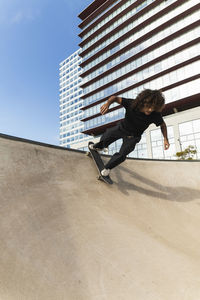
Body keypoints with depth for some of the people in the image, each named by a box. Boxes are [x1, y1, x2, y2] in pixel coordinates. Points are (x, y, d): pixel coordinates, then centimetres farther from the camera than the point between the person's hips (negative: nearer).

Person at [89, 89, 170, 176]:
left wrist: (165, 139, -21)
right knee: (106, 136, 21)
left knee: (121, 155, -6)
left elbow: (163, 124, -10)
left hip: (132, 137, -1)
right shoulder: (132, 104, -33)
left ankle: (108, 167, 25)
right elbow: (115, 98, -24)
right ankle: (99, 146, 59)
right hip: (121, 127, 2)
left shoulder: (155, 115, -31)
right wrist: (107, 104, -45)